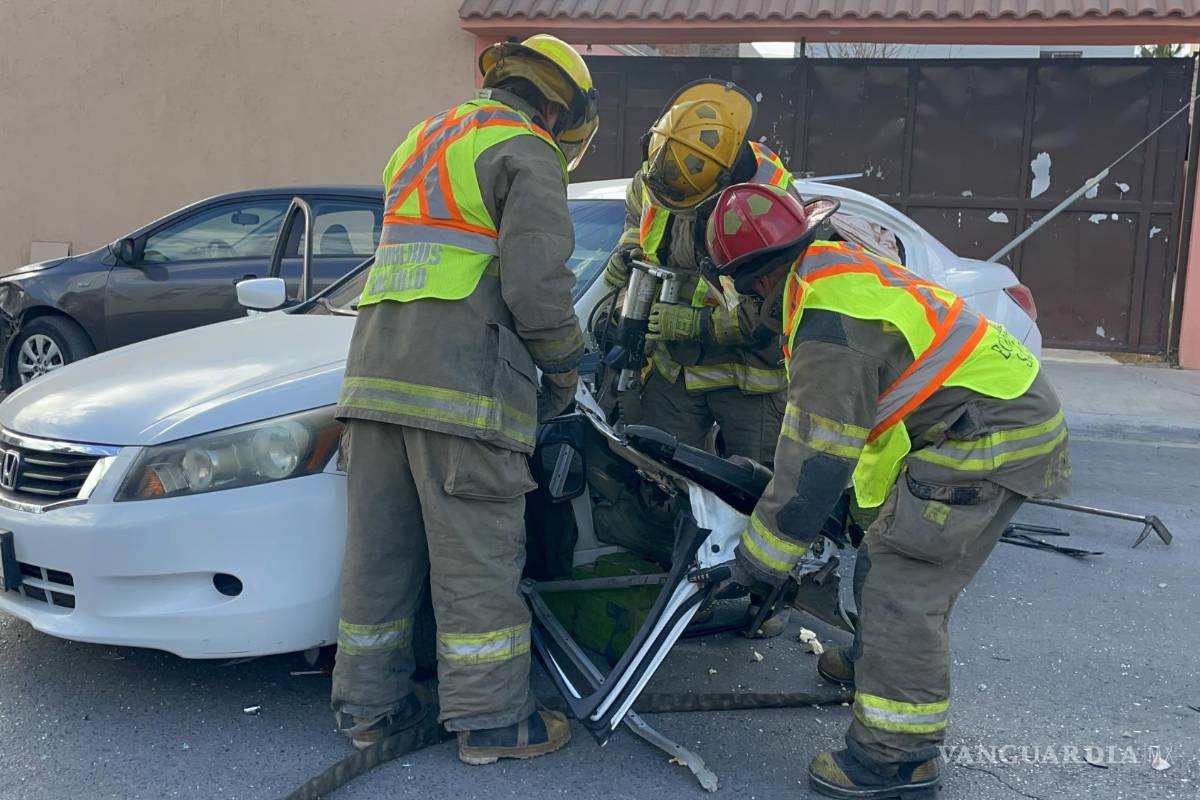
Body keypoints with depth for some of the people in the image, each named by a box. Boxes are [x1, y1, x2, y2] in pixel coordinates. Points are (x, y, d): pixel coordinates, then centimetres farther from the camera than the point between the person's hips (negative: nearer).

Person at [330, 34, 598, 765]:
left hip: (377, 371, 8)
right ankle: (493, 720, 8)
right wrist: (563, 365, 3)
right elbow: (536, 279, -12)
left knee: (379, 548, 12)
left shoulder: (425, 142, 28)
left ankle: (369, 705, 21)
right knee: (476, 558, -1)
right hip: (463, 381, -8)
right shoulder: (525, 151, 0)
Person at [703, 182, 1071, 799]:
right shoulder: (828, 264, 7)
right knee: (895, 559, 20)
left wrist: (762, 553, -11)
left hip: (992, 435, -10)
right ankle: (878, 666, 39)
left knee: (902, 586, -9)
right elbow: (814, 418, 18)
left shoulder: (827, 320, -24)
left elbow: (821, 457, -21)